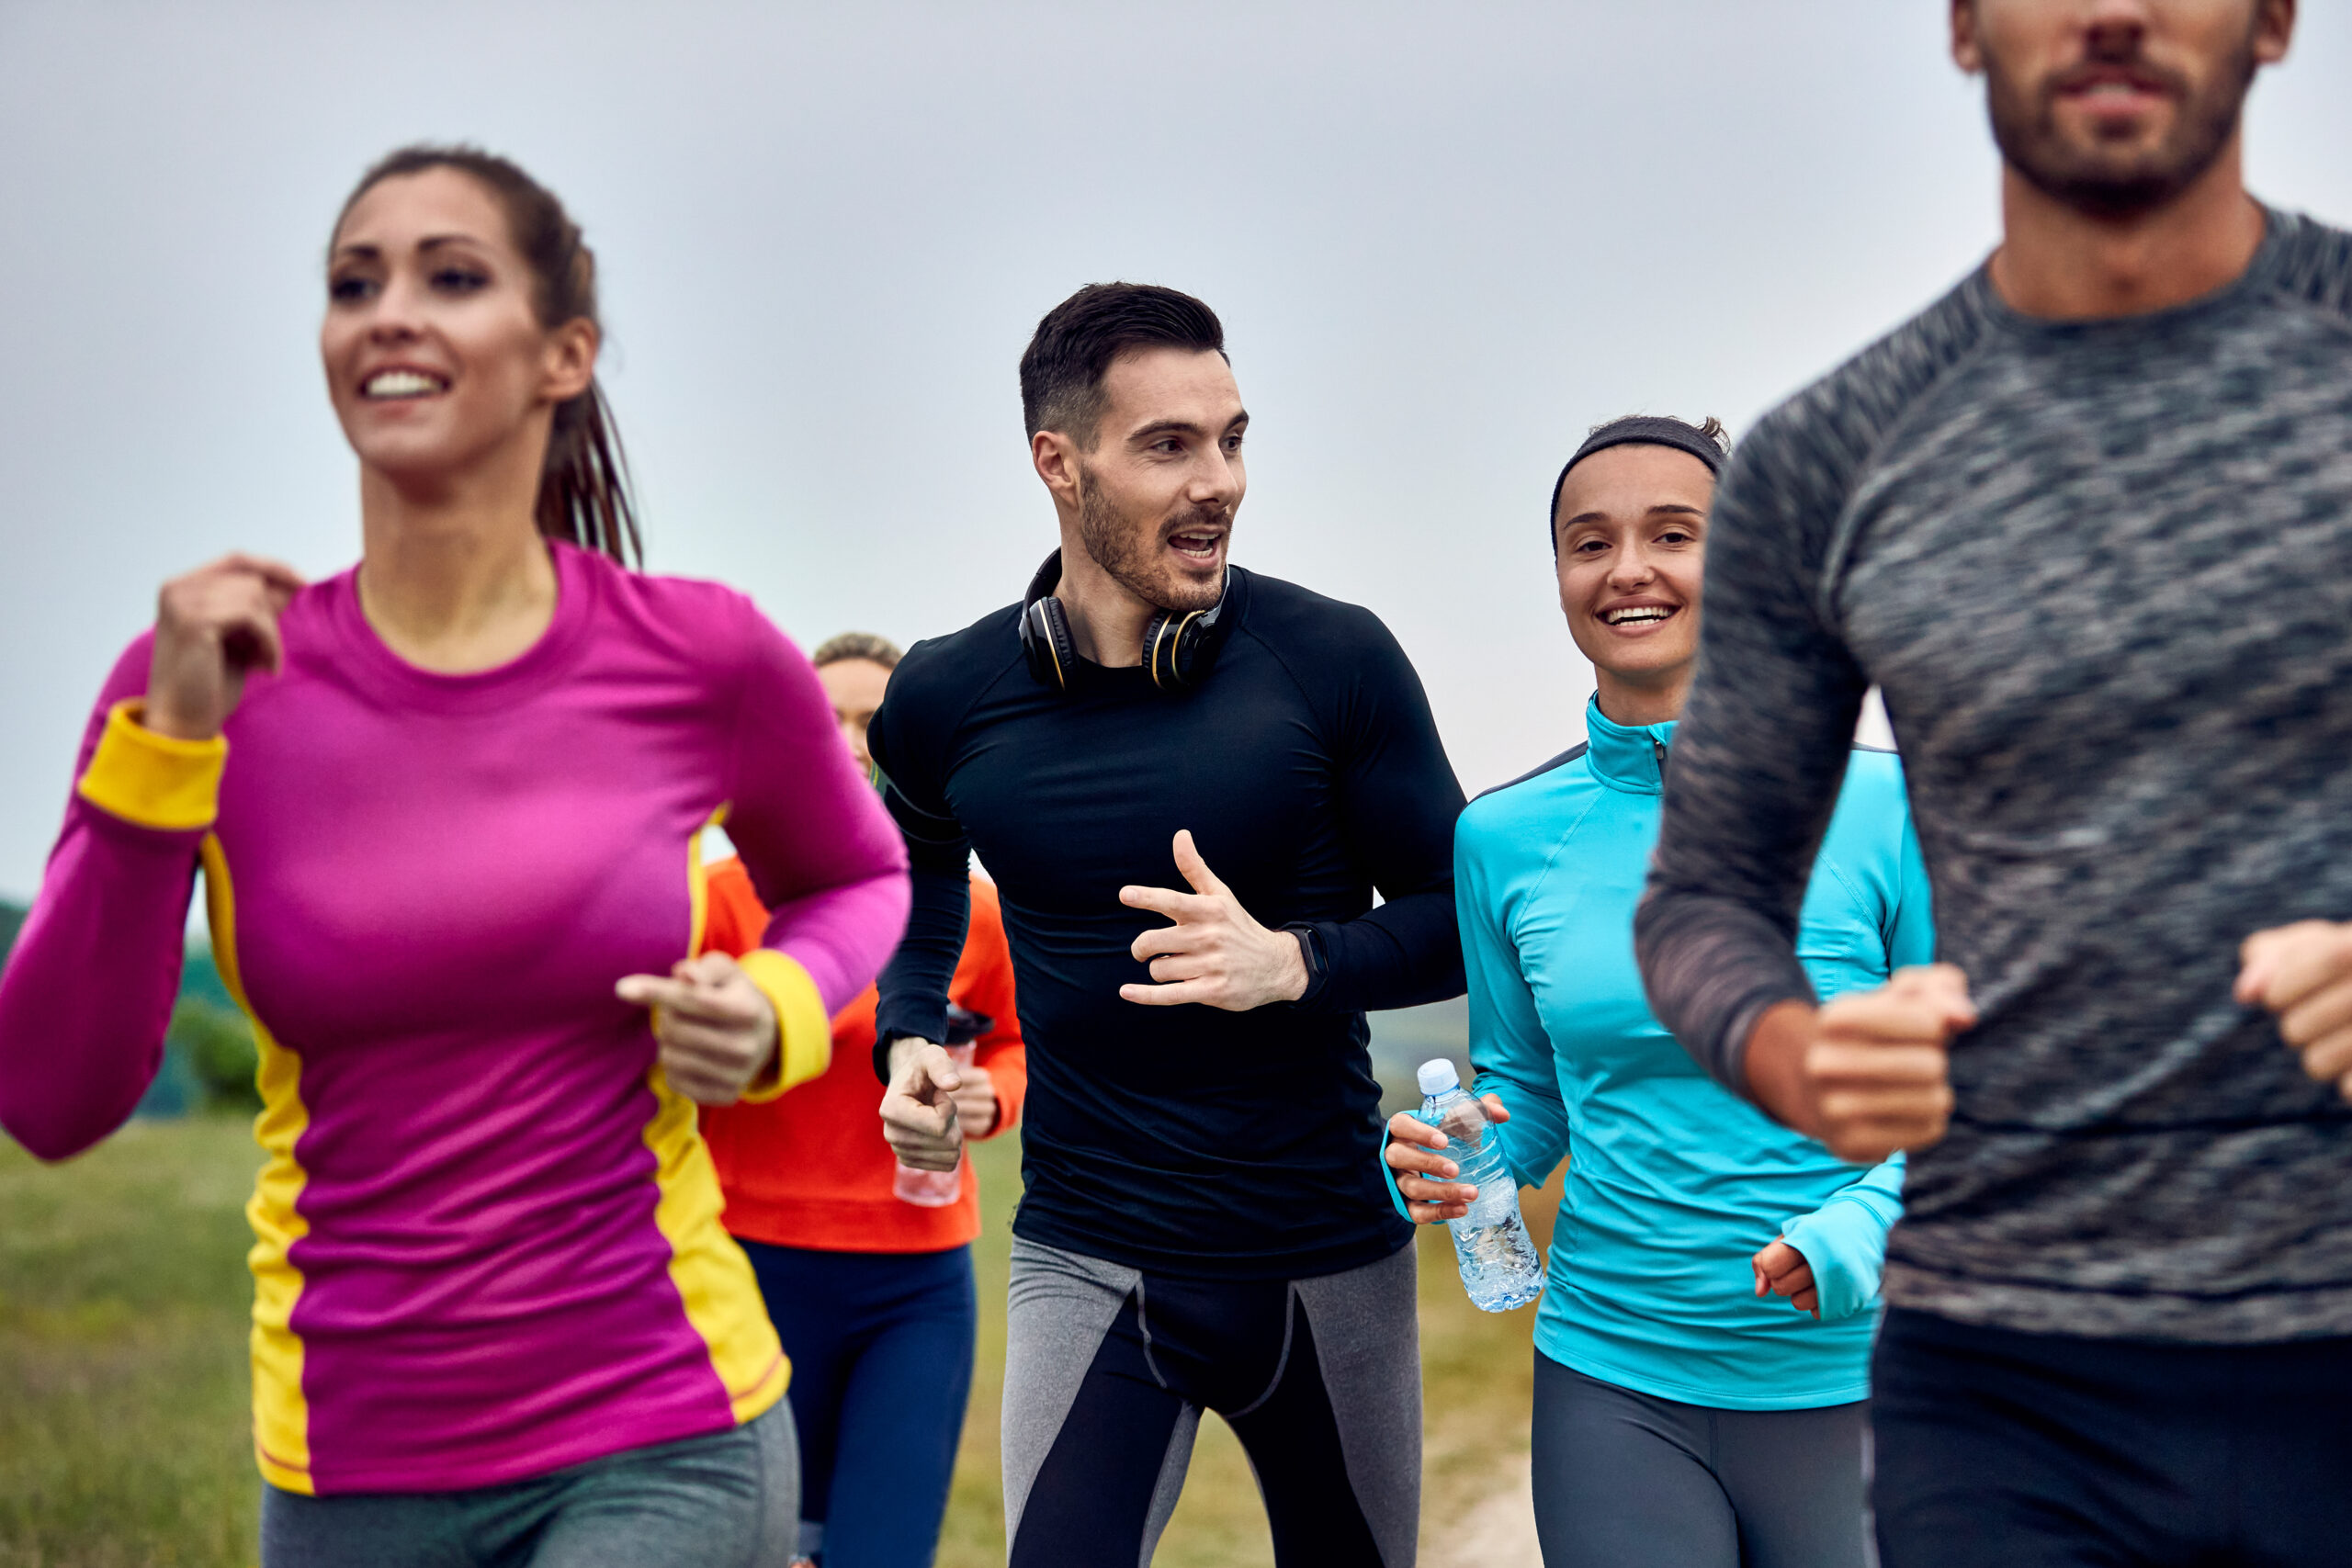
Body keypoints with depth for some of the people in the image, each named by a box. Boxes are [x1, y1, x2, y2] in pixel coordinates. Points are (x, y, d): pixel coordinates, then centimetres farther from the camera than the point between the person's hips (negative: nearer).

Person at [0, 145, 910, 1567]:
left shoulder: (701, 660, -5)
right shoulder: (210, 676, -4)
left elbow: (863, 878, 15)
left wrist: (775, 1014, -6)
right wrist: (166, 745, -17)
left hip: (664, 1443, -2)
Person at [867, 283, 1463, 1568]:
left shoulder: (1336, 662, -8)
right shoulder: (950, 699, -2)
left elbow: (1460, 916, -2)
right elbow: (918, 877, 19)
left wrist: (1292, 961, -20)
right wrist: (909, 1038, 1)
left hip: (1329, 1256, 0)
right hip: (1087, 1257, 0)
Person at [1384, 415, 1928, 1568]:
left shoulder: (1881, 807, -6)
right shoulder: (1504, 838, 2)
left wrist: (1865, 1228, -19)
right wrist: (1454, 1161, -8)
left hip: (1846, 1382, -1)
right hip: (1611, 1378, 2)